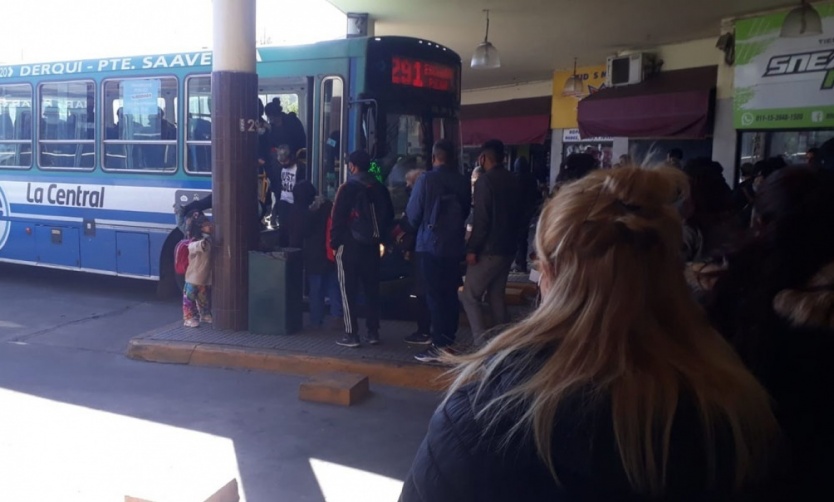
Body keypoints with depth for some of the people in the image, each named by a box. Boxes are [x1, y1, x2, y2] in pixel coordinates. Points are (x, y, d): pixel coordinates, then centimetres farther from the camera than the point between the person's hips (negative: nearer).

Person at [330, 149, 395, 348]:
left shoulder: (348, 188, -10)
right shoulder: (379, 188, 7)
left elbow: (338, 218, -12)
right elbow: (389, 216, 11)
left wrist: (334, 242, -4)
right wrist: (379, 237, 15)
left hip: (349, 245, -5)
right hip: (371, 245, 5)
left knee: (349, 290, 1)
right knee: (372, 289, 11)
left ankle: (351, 334, 0)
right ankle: (373, 332, 14)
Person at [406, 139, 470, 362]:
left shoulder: (426, 179, -11)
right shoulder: (463, 182, 2)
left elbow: (413, 214, -6)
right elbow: (466, 212, 11)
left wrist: (419, 227, 13)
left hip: (430, 244, -4)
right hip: (454, 245, 5)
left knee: (435, 295, -1)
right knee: (450, 295, 10)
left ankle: (439, 345, -1)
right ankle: (448, 341, 16)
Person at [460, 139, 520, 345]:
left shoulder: (485, 181, -14)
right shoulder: (512, 181, 10)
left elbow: (481, 219, -19)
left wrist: (472, 248, -15)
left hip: (489, 249, -8)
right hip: (507, 248, 8)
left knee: (469, 296, -1)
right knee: (496, 295, 16)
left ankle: (482, 342, -9)